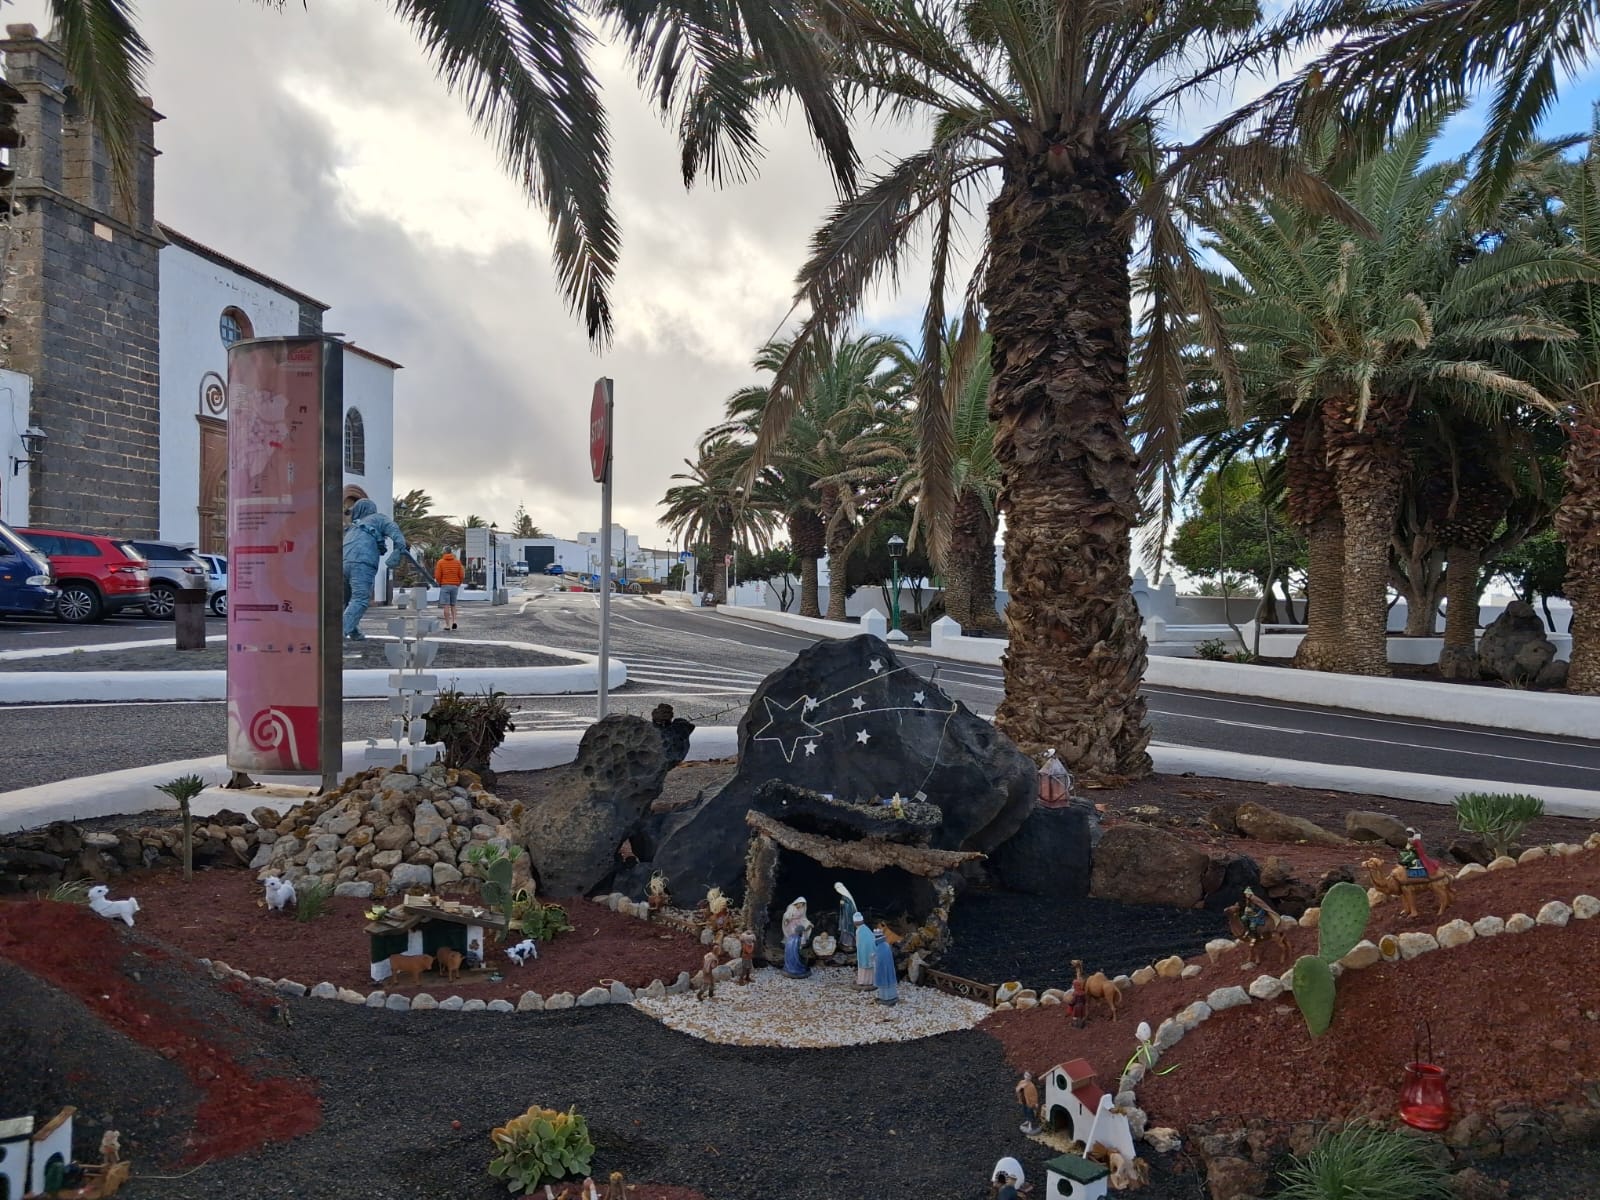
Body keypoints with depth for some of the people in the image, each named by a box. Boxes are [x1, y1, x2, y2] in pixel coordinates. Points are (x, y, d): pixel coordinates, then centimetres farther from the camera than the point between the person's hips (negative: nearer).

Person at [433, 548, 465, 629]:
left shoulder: (440, 562, -3)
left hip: (444, 586, -3)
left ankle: (448, 624, -6)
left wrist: (439, 584, 10)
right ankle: (454, 621, -3)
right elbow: (462, 575, -1)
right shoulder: (457, 561, 3)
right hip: (455, 586, 3)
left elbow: (437, 576, -8)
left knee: (446, 606, -2)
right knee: (453, 605, 15)